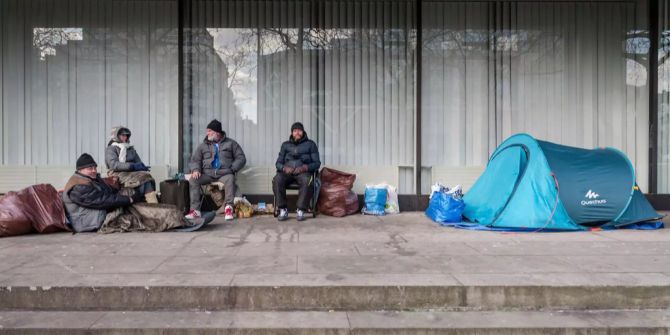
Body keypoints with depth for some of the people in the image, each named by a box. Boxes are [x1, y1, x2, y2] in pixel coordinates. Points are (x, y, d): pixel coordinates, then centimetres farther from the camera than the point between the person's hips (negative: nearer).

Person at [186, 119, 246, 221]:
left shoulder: (230, 143, 11)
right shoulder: (203, 145, 17)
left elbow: (241, 158, 7)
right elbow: (194, 160, 13)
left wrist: (232, 169, -7)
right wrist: (195, 170, -9)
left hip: (224, 174, -2)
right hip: (207, 174, 3)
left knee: (230, 179, -37)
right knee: (193, 179, -25)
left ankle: (228, 208, -35)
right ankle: (195, 209, -25)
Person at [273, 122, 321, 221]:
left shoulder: (310, 144, 13)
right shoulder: (285, 145, 20)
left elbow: (317, 163, 6)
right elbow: (278, 163, 14)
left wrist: (305, 167, -14)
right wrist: (284, 168, -10)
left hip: (303, 171, -2)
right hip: (287, 171, 2)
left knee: (306, 181, -38)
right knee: (277, 180, -32)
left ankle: (301, 211, -34)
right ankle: (283, 210, -29)